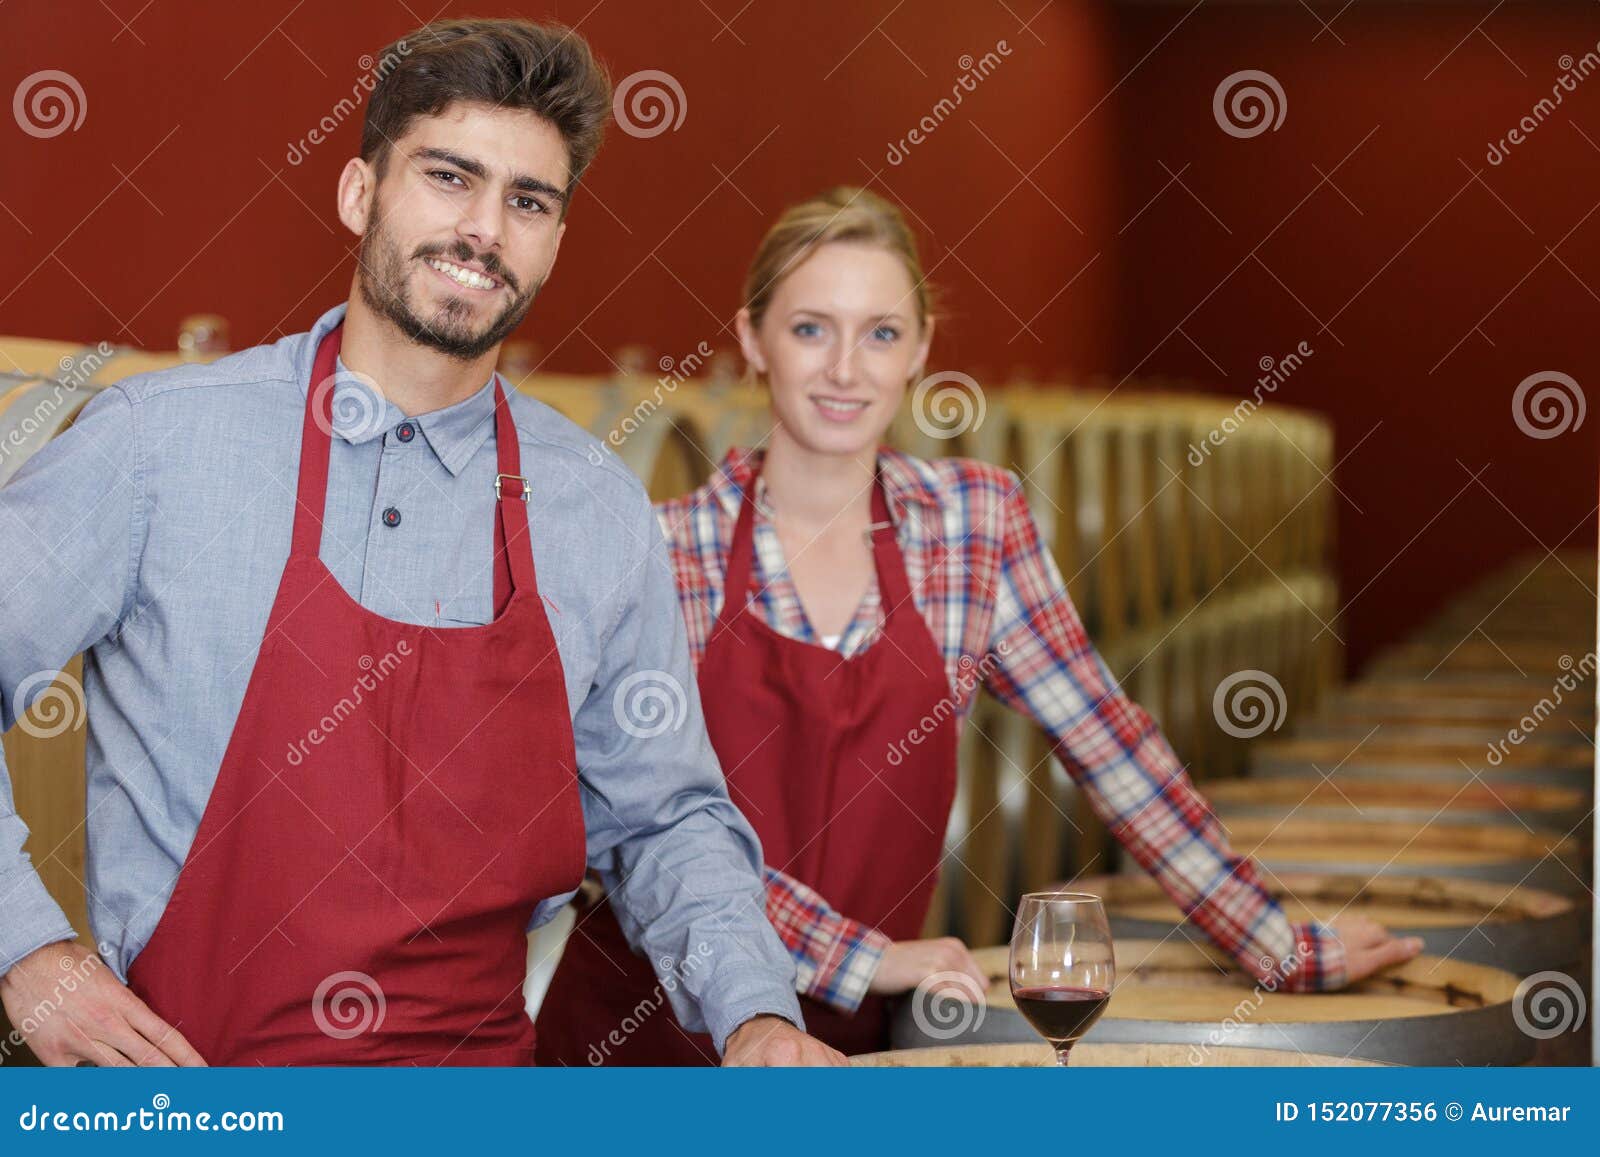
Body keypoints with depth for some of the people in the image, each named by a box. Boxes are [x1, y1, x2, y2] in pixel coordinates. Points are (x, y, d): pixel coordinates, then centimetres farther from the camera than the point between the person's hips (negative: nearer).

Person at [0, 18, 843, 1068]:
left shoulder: (604, 515, 6)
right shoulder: (162, 439, -3)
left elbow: (663, 820, 14)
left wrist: (756, 1016, -1)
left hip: (476, 1059, 3)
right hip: (184, 1060, -2)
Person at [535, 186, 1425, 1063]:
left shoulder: (977, 518, 0)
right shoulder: (666, 546, -8)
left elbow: (1107, 741, 2)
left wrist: (1286, 953, 0)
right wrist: (863, 958, -20)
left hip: (851, 1033, 2)